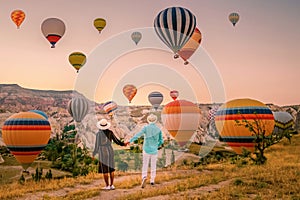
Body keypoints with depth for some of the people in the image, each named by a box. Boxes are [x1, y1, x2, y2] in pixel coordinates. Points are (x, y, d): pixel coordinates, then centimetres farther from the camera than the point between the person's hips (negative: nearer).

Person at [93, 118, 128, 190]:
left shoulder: (98, 134, -12)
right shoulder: (110, 132, -1)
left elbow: (97, 145, -11)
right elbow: (117, 141, 2)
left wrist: (94, 154, 3)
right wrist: (123, 144, 20)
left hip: (102, 152, -4)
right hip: (110, 151, 4)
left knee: (104, 170, 4)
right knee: (111, 169, 11)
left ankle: (107, 186, 8)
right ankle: (112, 185, 11)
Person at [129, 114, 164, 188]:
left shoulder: (146, 127, -8)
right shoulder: (158, 129, -1)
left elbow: (138, 135, -21)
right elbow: (161, 141, 3)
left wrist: (130, 141, -25)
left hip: (146, 150, -2)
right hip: (154, 150, 2)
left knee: (145, 165, 6)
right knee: (153, 165, 17)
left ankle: (144, 177, -18)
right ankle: (152, 180, 22)